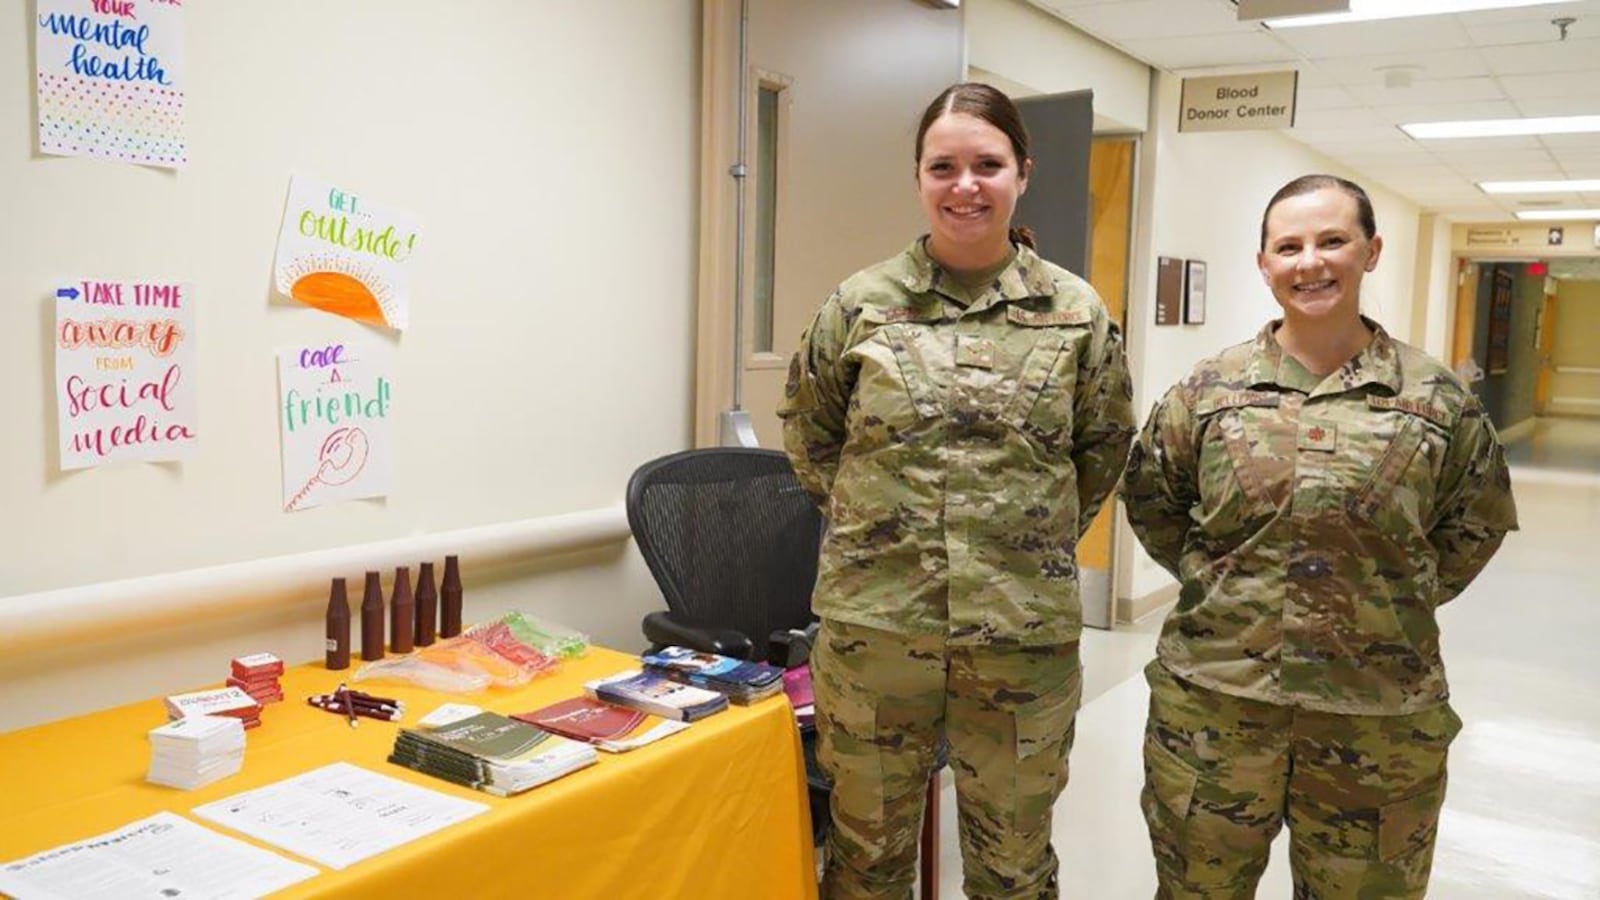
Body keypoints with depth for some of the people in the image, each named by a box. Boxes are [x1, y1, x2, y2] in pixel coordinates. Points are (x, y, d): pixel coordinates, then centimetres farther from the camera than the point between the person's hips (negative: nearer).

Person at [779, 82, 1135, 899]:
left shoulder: (1076, 312, 0)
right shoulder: (860, 304, -1)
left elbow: (1103, 448, 11)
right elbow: (807, 433, 11)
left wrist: (1036, 535, 7)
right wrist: (874, 524, 8)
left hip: (1023, 637, 0)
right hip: (871, 626, 0)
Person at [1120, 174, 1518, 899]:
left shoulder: (1436, 397, -2)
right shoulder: (1209, 388, -1)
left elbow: (1477, 521, 10)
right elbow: (1150, 500, 9)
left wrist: (1398, 601, 5)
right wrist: (1216, 585, 4)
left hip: (1379, 717, 0)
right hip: (1211, 700, 1)